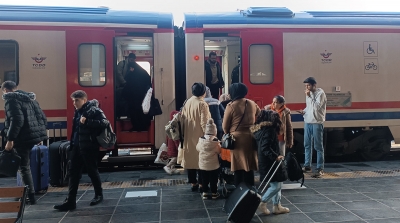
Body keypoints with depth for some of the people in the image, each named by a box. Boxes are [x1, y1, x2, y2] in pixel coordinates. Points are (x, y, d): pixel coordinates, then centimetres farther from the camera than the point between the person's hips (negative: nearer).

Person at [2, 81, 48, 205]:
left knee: (24, 167, 1)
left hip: (23, 137, -8)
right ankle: (29, 192, 23)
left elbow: (17, 120, -21)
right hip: (36, 134, 8)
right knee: (25, 165, 20)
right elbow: (42, 117, 17)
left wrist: (10, 139, -20)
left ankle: (31, 196, 4)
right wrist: (41, 131, 23)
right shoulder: (29, 98, 18)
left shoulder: (11, 99, -7)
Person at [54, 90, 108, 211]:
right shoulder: (78, 111, 13)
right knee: (73, 172, 5)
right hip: (77, 147, 8)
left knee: (92, 171, 6)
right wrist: (72, 143, 12)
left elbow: (104, 123, -26)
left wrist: (87, 121, -29)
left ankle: (99, 195, 26)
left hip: (89, 147, -8)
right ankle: (70, 201, 9)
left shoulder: (94, 110, -12)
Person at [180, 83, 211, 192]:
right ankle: (201, 184, 7)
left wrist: (184, 133, 13)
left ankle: (193, 184, 19)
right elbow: (204, 123, -16)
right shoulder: (202, 104, -14)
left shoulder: (187, 102, 5)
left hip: (188, 137, 6)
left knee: (191, 158, 11)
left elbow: (182, 119, 6)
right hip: (199, 136, -6)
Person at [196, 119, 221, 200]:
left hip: (203, 164, 3)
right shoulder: (216, 141, -17)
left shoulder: (201, 139, -8)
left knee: (205, 179, 13)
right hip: (213, 165, -2)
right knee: (213, 179, 10)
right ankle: (214, 193, 18)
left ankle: (205, 193, 18)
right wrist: (219, 145, 10)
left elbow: (198, 148, 4)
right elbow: (219, 151, -8)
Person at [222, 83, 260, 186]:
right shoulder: (252, 104, 4)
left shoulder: (231, 106, -10)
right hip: (251, 137, 4)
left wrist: (228, 134, 13)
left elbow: (225, 126, -5)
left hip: (237, 138, -4)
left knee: (238, 166, 5)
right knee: (249, 165, 13)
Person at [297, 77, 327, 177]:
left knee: (318, 146, -2)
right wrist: (304, 111, 3)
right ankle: (307, 166, 23)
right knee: (307, 145, 13)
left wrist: (309, 96, -19)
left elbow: (317, 107, -21)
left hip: (317, 123, -7)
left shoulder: (320, 93, -10)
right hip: (307, 122, 8)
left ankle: (320, 169, 4)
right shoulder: (309, 93, 12)